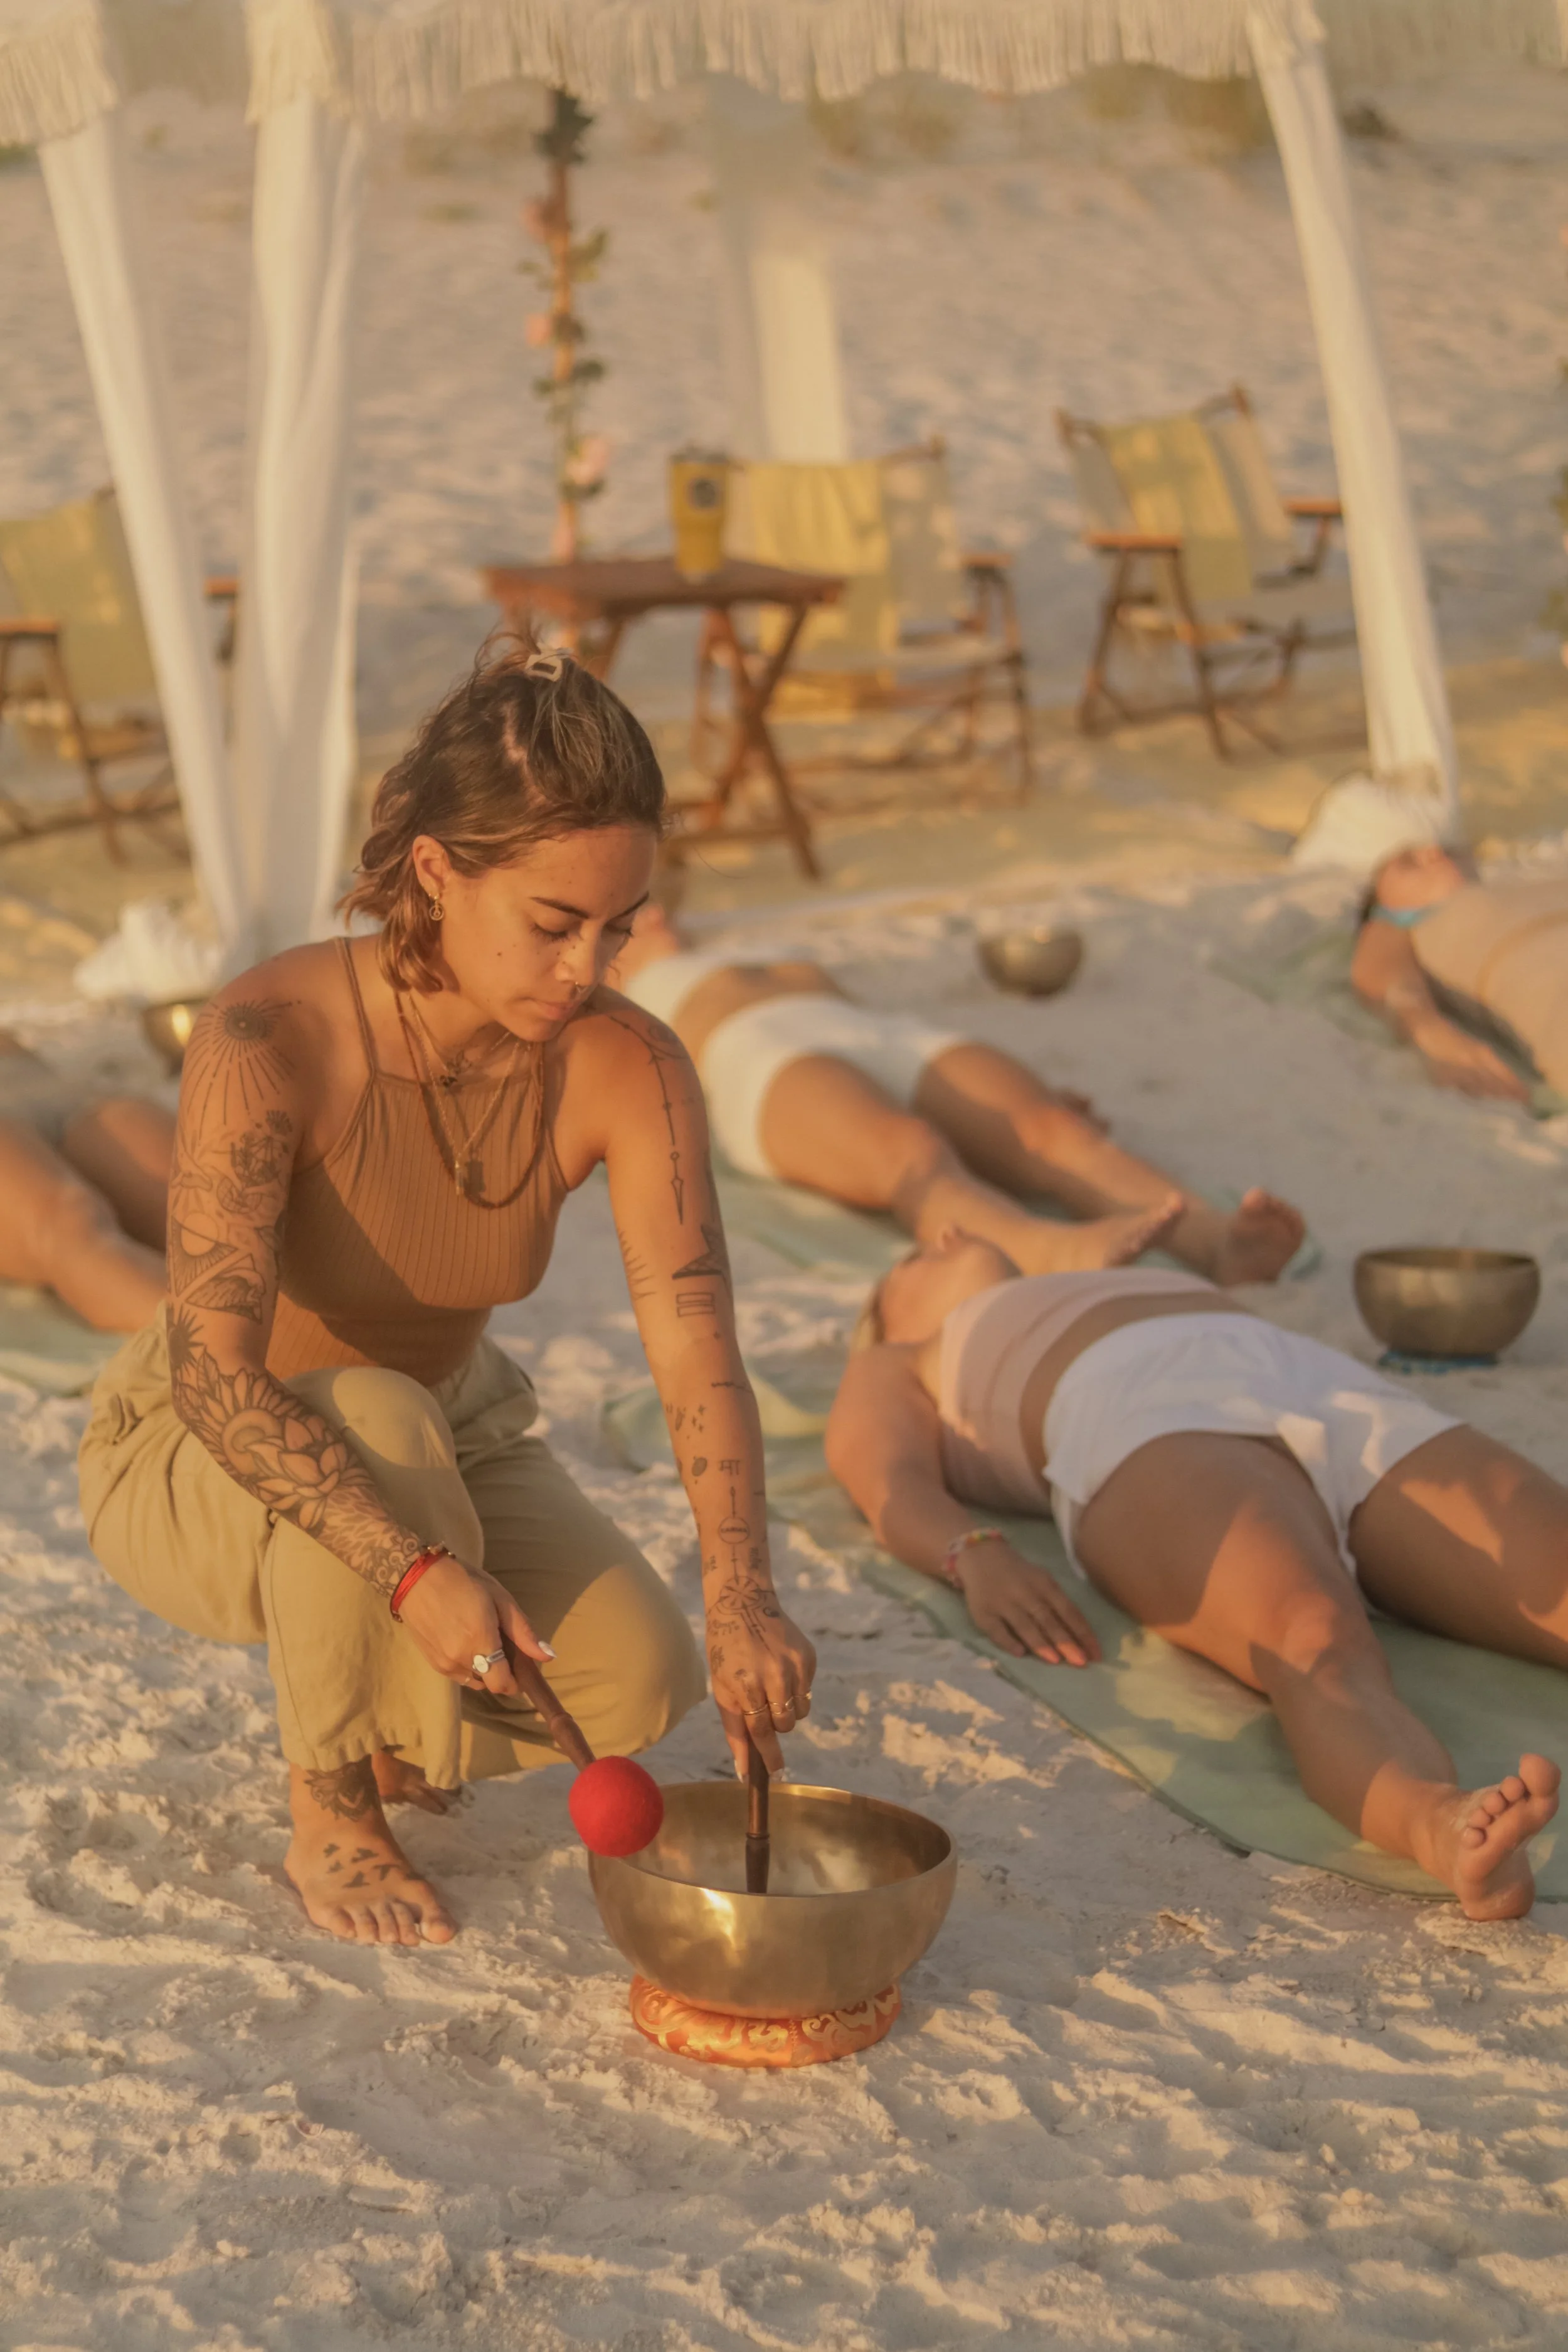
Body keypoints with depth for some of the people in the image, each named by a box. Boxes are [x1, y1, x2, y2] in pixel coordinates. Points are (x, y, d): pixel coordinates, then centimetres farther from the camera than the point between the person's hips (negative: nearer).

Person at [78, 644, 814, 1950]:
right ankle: (331, 1816, -13)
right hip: (196, 1464, -4)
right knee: (379, 1425, -39)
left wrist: (742, 1593, -45)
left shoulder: (626, 1069, -21)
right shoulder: (270, 1039, -33)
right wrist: (416, 1571, -47)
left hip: (452, 1431, 4)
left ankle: (382, 1723, 13)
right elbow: (215, 1375, -37)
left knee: (636, 1682, -20)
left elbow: (699, 1349, -29)